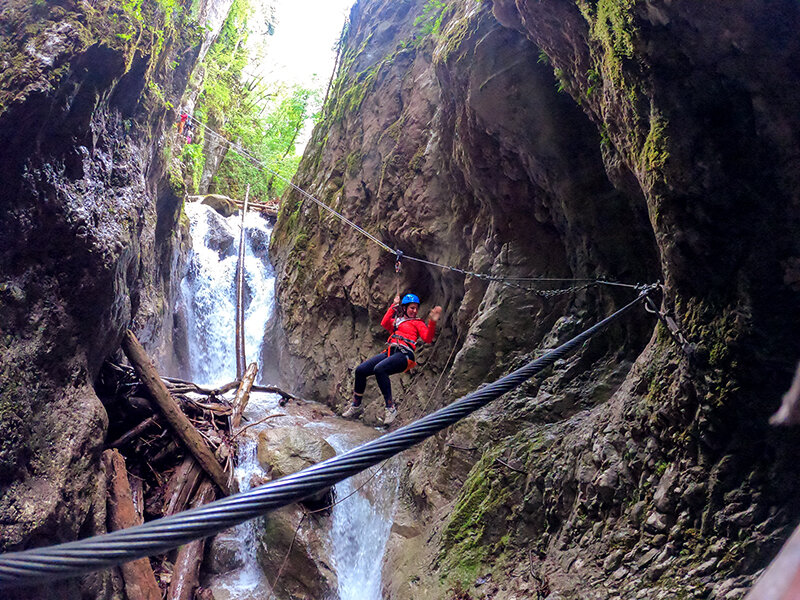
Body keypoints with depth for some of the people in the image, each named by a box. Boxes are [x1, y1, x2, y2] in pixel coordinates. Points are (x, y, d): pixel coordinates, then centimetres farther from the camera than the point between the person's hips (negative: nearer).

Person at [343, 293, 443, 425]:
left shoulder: (418, 323, 16)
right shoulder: (396, 320, 27)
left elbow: (427, 339, -1)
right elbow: (384, 323, 5)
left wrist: (432, 322, -16)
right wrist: (394, 306, 7)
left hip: (405, 354, -5)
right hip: (390, 352, 5)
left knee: (379, 369, -34)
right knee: (360, 370, -9)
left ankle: (391, 408, -27)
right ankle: (356, 406, 5)